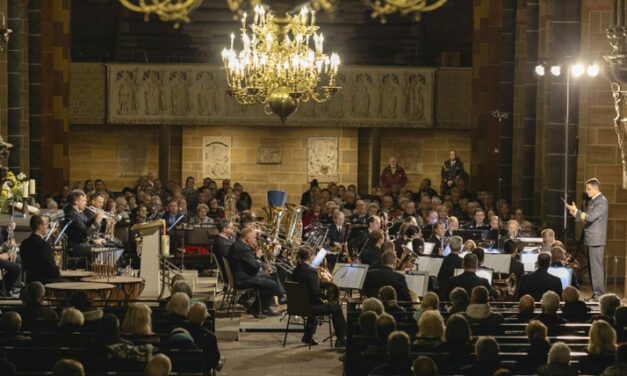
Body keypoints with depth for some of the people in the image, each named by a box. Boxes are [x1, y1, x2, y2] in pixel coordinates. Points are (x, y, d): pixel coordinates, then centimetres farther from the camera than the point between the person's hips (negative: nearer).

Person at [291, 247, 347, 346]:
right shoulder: (311, 271, -20)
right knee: (336, 307, 7)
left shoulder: (296, 270, 5)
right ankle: (342, 338, 12)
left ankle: (307, 336, 37)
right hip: (309, 306, -9)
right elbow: (315, 291, -25)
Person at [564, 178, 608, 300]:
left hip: (596, 240, -9)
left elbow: (591, 217, -23)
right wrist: (574, 212, 2)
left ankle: (599, 294, -8)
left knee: (596, 267, -9)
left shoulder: (602, 201, -13)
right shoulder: (593, 201, 17)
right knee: (593, 267, 11)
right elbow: (584, 218, 18)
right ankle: (596, 294, 15)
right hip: (590, 239, 9)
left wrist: (576, 211, -14)